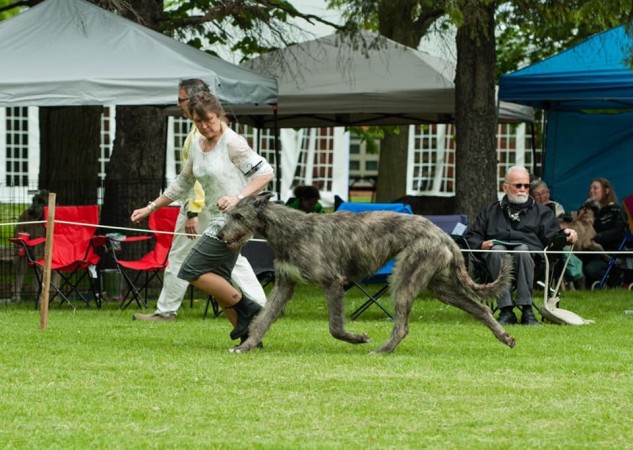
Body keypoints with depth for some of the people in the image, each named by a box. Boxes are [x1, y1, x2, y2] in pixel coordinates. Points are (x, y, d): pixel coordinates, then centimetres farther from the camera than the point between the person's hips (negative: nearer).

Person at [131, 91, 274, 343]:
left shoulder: (233, 143, -11)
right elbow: (183, 183, 24)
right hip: (219, 220, 9)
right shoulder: (197, 145, 13)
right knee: (217, 283, 5)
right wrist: (151, 208, 22)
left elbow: (266, 173, -15)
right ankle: (249, 336, 9)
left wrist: (238, 197, -27)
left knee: (192, 271, -12)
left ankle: (247, 309, -4)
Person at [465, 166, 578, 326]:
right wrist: (481, 245, 1)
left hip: (530, 254, -1)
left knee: (522, 249, -37)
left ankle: (527, 310, -42)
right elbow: (471, 237, 23)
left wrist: (565, 235, -10)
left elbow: (552, 235, 12)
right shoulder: (491, 211, 30)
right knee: (497, 250, -36)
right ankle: (506, 311, -42)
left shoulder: (541, 211, 28)